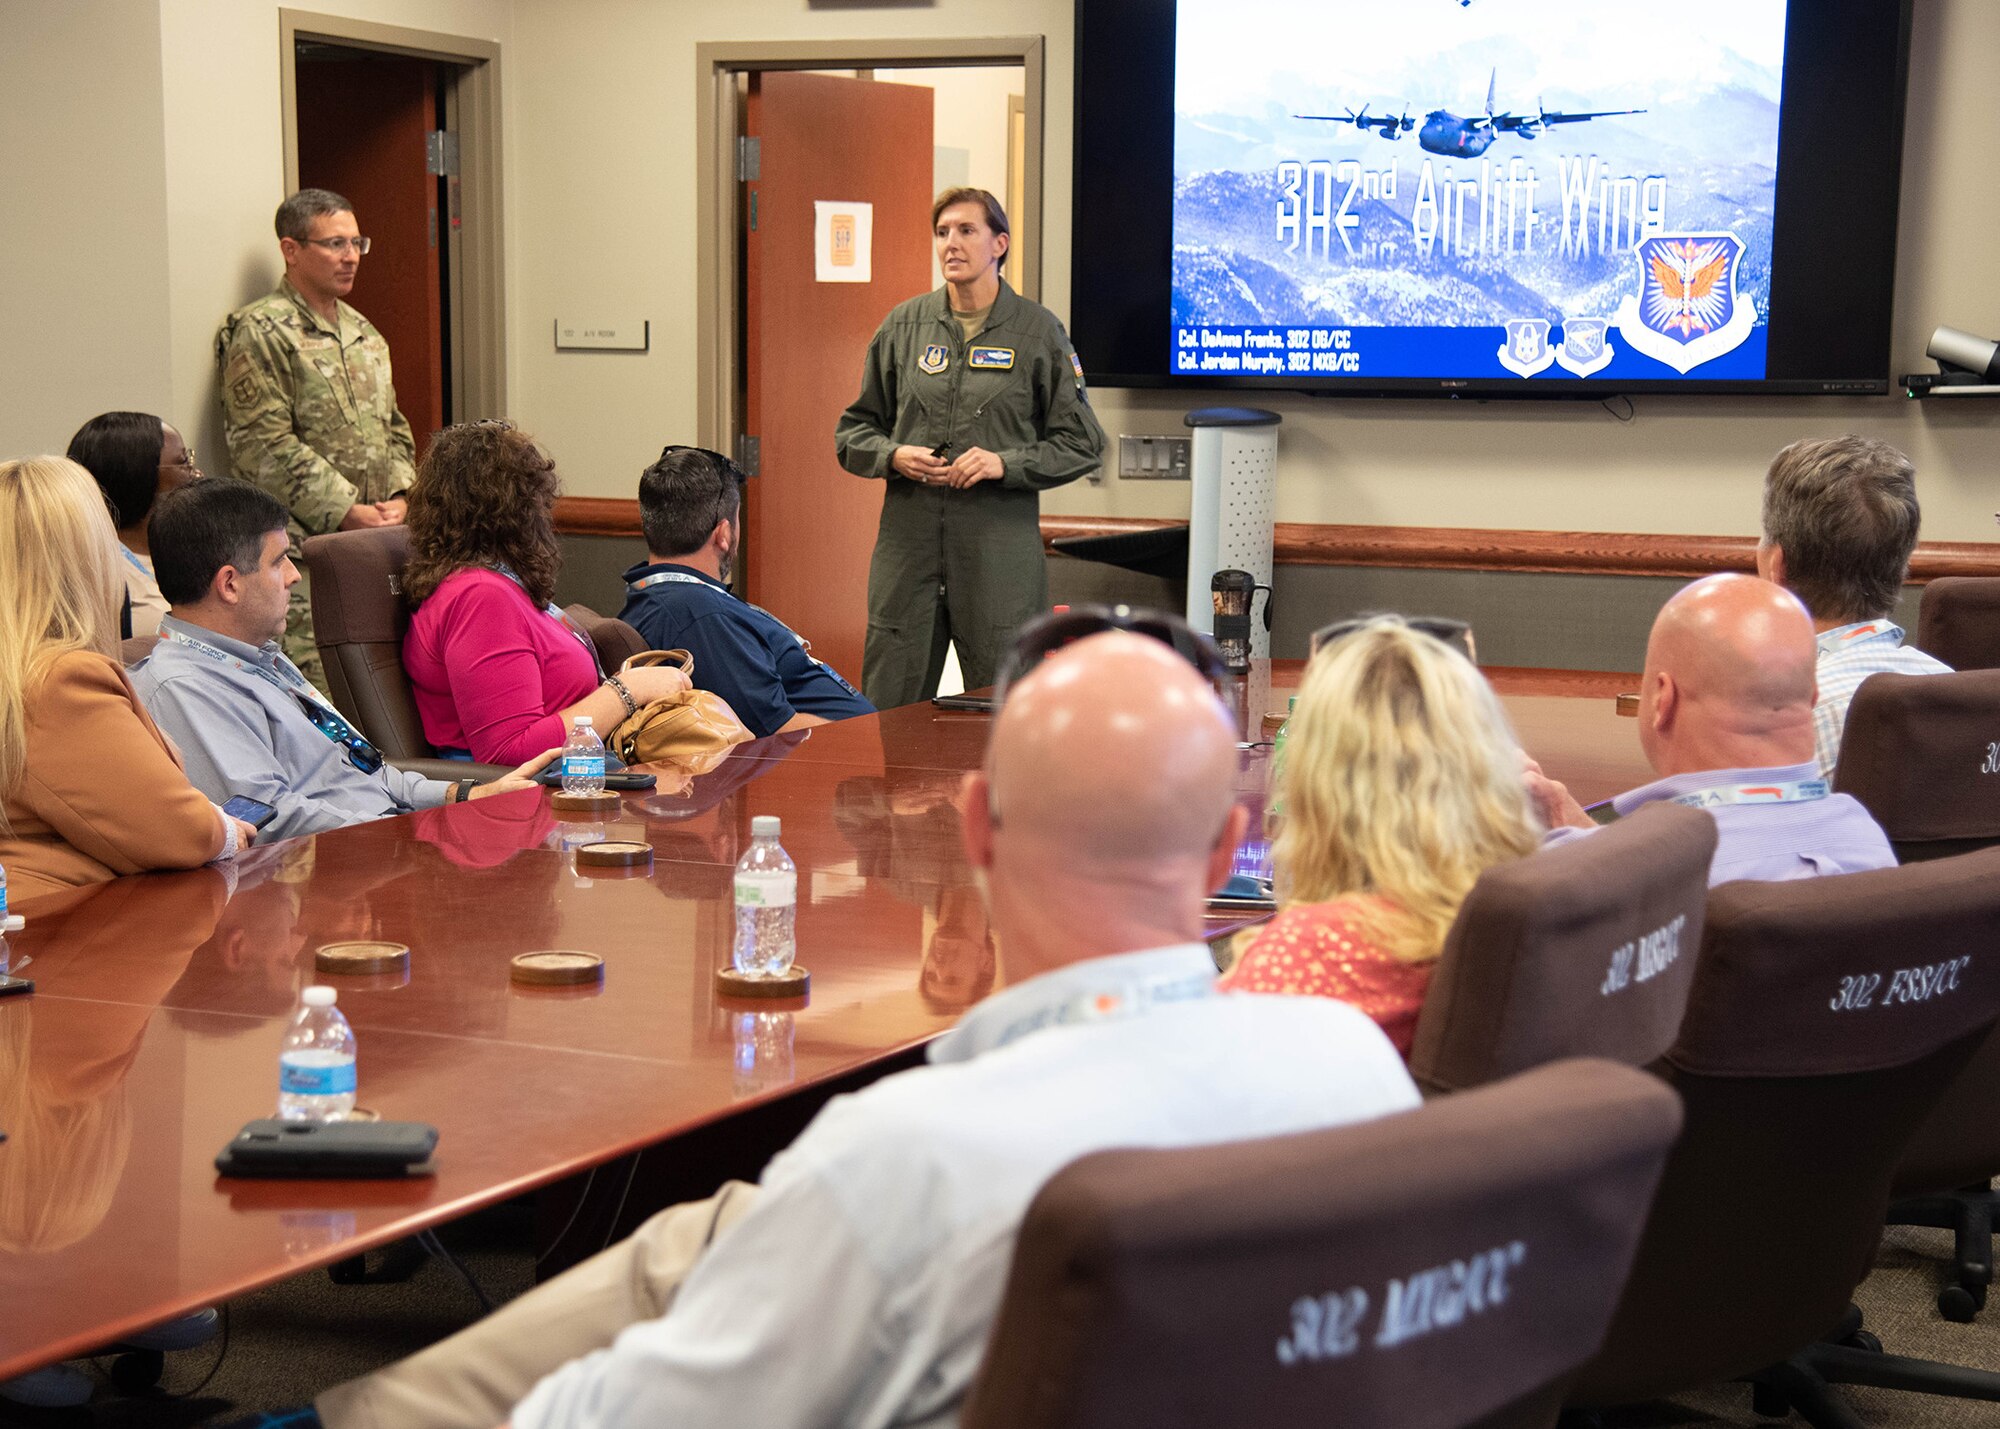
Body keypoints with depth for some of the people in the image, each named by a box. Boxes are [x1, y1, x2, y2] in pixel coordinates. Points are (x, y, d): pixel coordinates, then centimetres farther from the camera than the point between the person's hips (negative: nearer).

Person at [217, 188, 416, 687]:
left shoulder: (364, 335, 20)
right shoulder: (260, 333, -5)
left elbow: (394, 427, 24)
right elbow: (266, 447, -13)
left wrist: (400, 498, 4)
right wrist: (349, 511, -15)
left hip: (373, 535, 7)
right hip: (301, 542, -7)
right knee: (317, 672, -13)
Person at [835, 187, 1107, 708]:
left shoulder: (1038, 331, 3)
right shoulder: (903, 326, 9)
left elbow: (1082, 443, 3)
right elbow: (853, 431, 16)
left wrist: (1006, 463, -11)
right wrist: (894, 456, -5)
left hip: (1001, 542, -2)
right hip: (909, 535, 2)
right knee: (889, 708, 4)